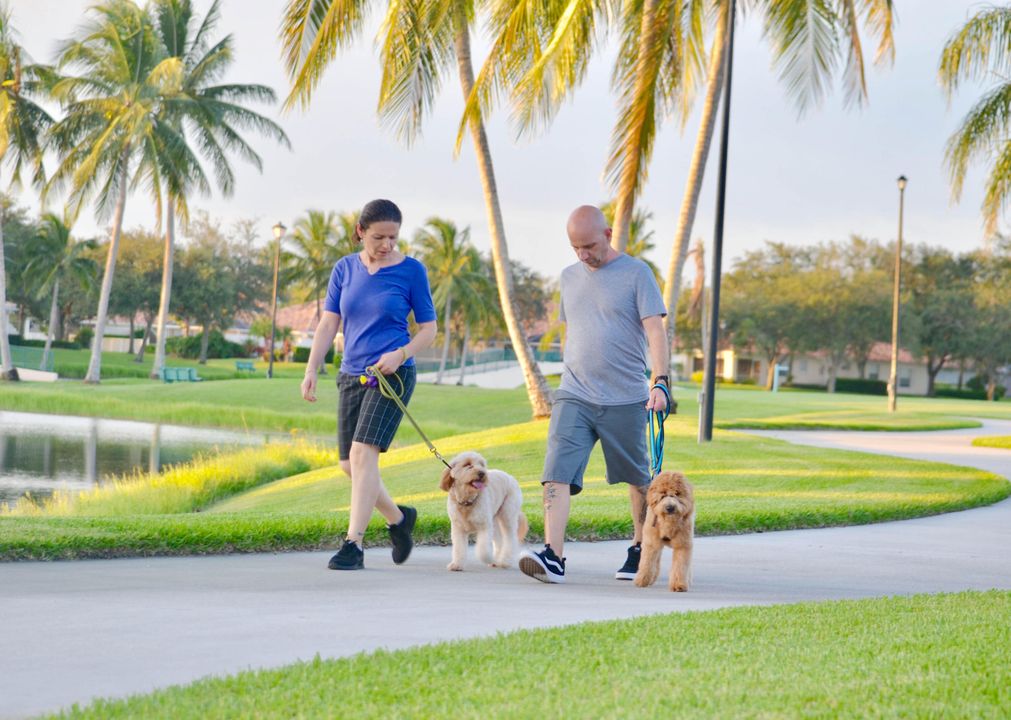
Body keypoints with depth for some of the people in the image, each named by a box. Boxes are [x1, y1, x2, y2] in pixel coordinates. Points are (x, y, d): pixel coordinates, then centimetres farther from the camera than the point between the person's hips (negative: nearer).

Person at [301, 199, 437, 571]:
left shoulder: (411, 271, -4)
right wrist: (311, 369, -6)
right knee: (350, 465, 8)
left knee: (363, 452, -20)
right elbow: (328, 323, 5)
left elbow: (429, 329, 0)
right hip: (352, 375, 5)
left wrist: (400, 354, -17)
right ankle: (398, 517, 34)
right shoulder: (345, 269, 6)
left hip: (392, 375, -5)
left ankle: (354, 545, -20)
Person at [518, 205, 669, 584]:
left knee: (639, 480, 11)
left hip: (625, 398, -3)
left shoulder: (636, 273, -3)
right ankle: (553, 556, -21)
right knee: (557, 476, -13)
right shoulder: (570, 276, 13)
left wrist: (660, 381, -21)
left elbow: (655, 330, -9)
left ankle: (641, 549, 29)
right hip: (574, 397, 3)